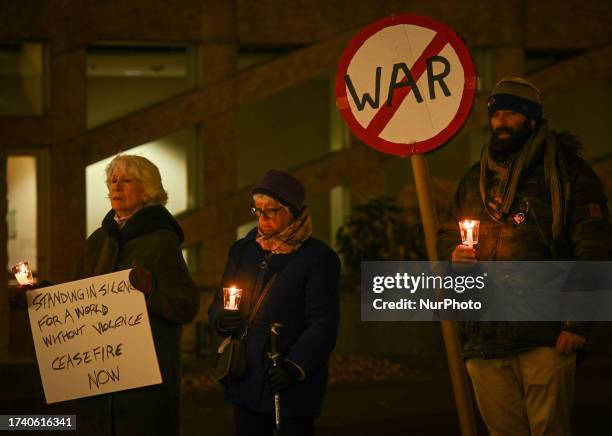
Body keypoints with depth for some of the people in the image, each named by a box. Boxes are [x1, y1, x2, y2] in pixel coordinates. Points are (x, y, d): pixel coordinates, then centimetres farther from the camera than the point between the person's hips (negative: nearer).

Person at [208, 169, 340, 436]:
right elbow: (218, 305, 17)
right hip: (246, 381, 5)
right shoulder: (243, 250, 14)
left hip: (293, 385, -5)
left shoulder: (318, 257, -4)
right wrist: (220, 319, -7)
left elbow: (323, 324, -10)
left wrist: (295, 366, -21)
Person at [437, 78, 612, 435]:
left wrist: (578, 324, -14)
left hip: (545, 338, -5)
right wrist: (453, 256, 3)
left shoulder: (566, 171, 1)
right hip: (484, 338, 5)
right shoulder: (476, 180, 19)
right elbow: (446, 237, 29)